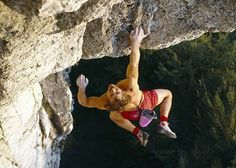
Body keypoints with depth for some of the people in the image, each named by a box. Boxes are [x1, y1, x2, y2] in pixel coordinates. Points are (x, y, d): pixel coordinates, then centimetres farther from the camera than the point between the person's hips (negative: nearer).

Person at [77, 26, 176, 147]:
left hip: (130, 114, 2)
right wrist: (135, 43, -49)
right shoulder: (132, 91, -50)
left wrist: (81, 88, -40)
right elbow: (133, 65, -51)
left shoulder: (104, 104, -42)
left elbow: (84, 101, -27)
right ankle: (163, 124, 8)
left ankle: (138, 133, 23)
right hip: (147, 102, -2)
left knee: (113, 115, 36)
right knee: (167, 94, 25)